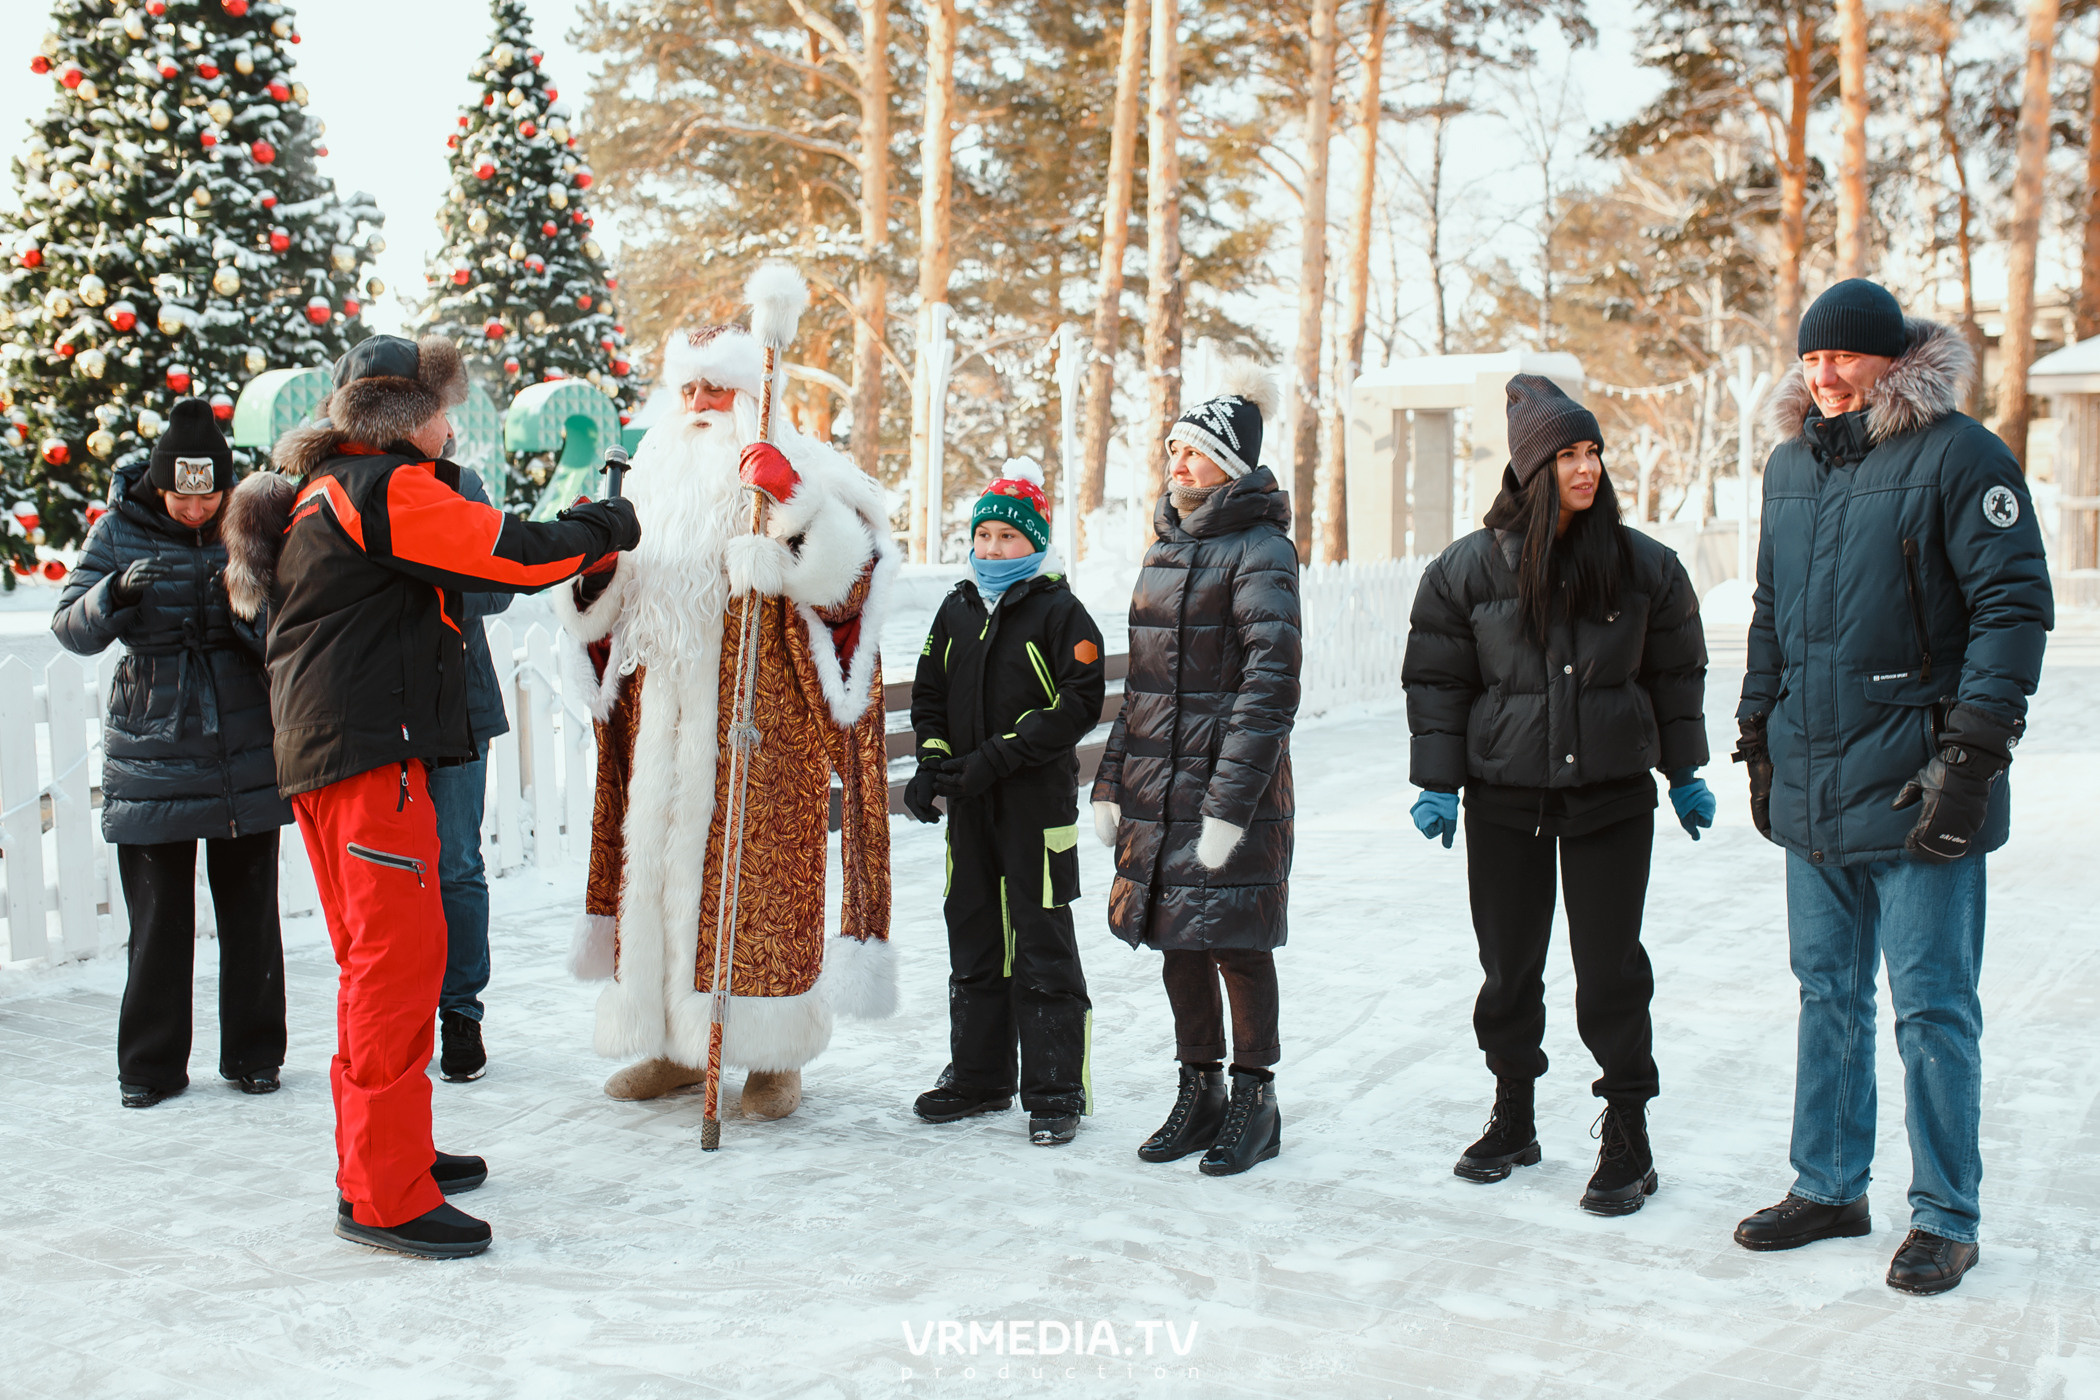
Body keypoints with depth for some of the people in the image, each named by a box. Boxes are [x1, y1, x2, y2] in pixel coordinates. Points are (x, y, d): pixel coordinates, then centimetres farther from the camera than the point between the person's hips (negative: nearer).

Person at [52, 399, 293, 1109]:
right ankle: (151, 1064, 15)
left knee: (250, 910, 5)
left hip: (246, 749, 1)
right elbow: (71, 628, -5)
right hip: (151, 748, -1)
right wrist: (117, 591, -24)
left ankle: (253, 1052, 18)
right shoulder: (119, 529, 0)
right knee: (158, 916, 1)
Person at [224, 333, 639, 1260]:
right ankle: (384, 1197, -7)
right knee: (403, 953, -9)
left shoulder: (316, 493, 20)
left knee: (375, 956, 18)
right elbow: (516, 556, -14)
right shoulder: (387, 489, -10)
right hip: (372, 754, -11)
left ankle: (382, 1154, 28)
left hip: (317, 756, 11)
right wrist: (604, 527, 2)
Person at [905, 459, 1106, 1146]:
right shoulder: (956, 611, 12)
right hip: (970, 806, 6)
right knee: (972, 942, 13)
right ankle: (977, 1077, 25)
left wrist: (996, 758, -18)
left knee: (1042, 948, -2)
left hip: (1038, 804, -6)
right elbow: (930, 694, 17)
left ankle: (1056, 1090, 8)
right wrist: (933, 763, 0)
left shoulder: (1059, 612, -7)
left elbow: (1080, 703, -14)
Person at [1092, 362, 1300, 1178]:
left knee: (1236, 941, 0)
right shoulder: (1166, 546, 15)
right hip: (1157, 784, 7)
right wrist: (1112, 783, 14)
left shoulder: (1259, 550, -10)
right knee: (1176, 939, 12)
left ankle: (1255, 1102, 15)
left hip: (1230, 781, -7)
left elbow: (1269, 683, -16)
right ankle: (1199, 1094, 25)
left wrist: (1231, 802, -21)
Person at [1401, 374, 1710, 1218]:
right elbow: (1436, 680, 3)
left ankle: (1628, 1138, 13)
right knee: (1509, 965, 9)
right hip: (1504, 799, 0)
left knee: (1611, 965, 0)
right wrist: (1437, 784, -1)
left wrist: (1686, 775, 14)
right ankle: (1513, 1118, 28)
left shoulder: (1644, 565, 2)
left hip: (1613, 797, 0)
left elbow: (1676, 674, 12)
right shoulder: (1471, 567, -2)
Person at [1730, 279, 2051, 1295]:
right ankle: (1828, 1186, 27)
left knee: (1931, 1008, 1)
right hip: (1811, 790, 6)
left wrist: (1972, 752, -17)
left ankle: (1945, 1219, 13)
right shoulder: (1791, 462, 13)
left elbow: (2015, 604, -11)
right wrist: (1758, 740, 19)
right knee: (1827, 995, 14)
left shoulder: (1957, 455, -7)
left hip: (1915, 787, -6)